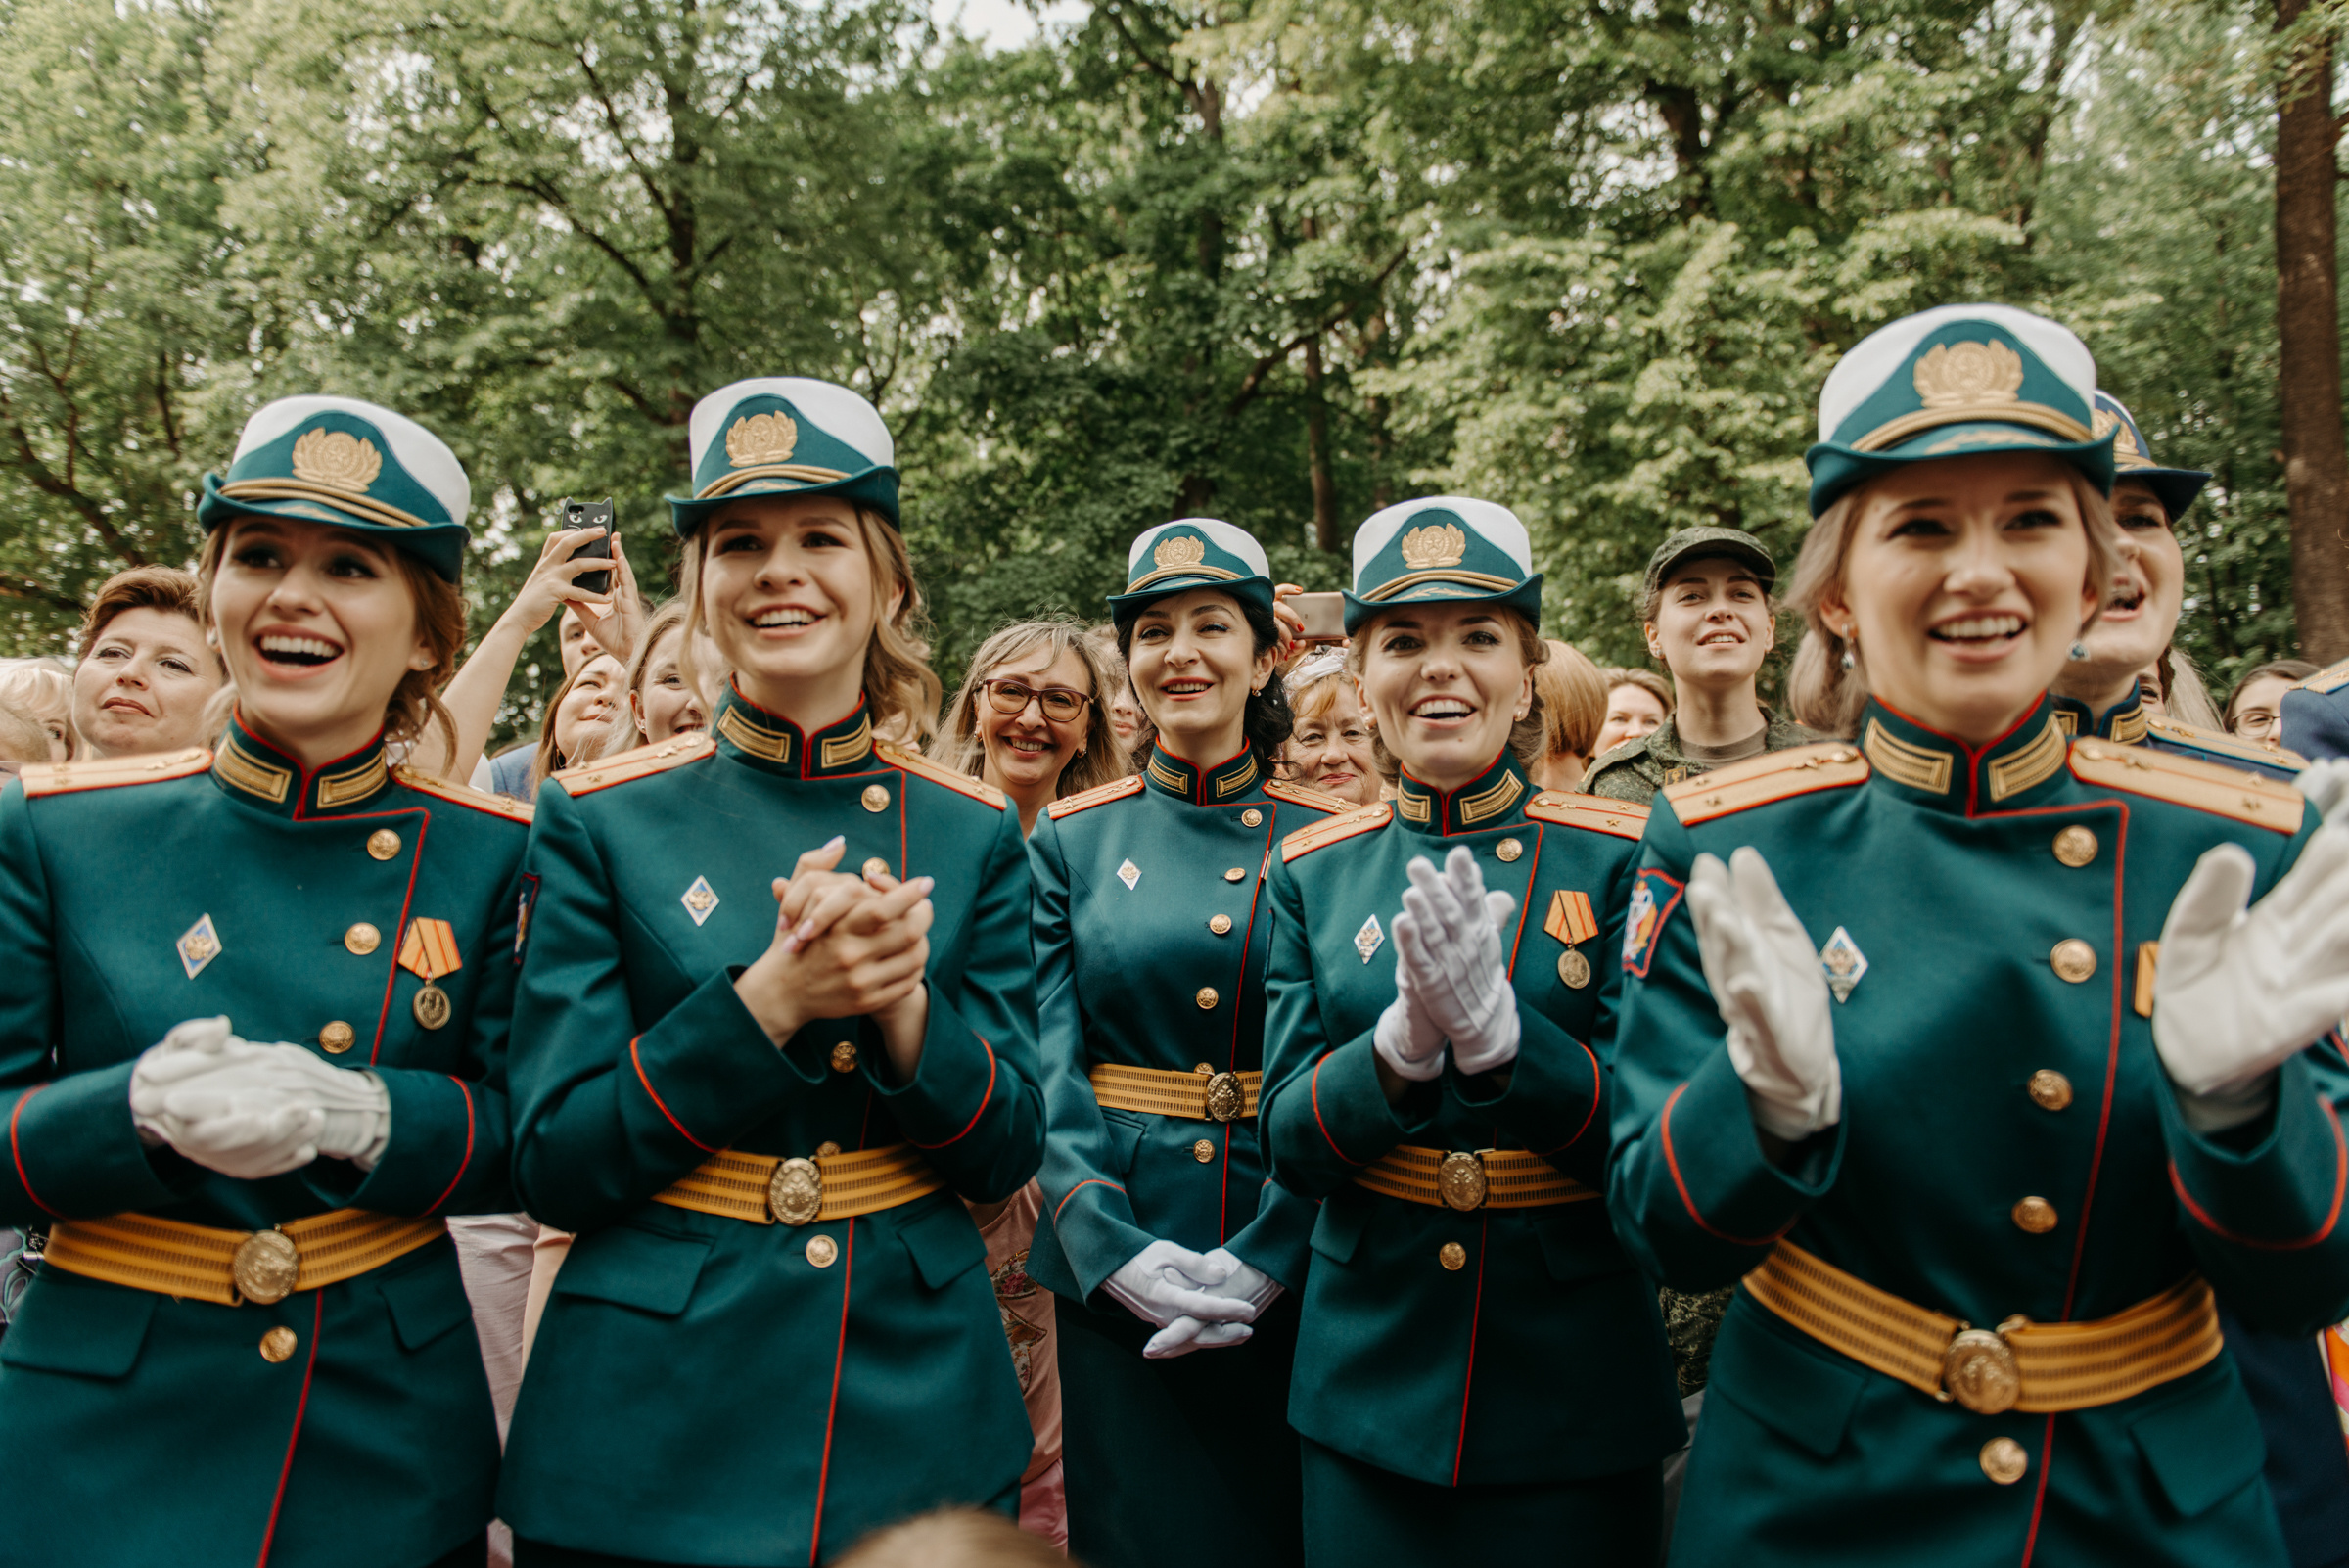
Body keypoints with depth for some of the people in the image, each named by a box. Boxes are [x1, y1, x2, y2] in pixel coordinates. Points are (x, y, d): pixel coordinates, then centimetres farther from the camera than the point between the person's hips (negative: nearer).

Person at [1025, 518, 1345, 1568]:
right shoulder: (1070, 839, 1)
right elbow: (1048, 1069, -4)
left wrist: (1267, 1257, -15)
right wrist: (1111, 1245, -15)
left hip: (1289, 1270, 0)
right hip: (1113, 1270, 1)